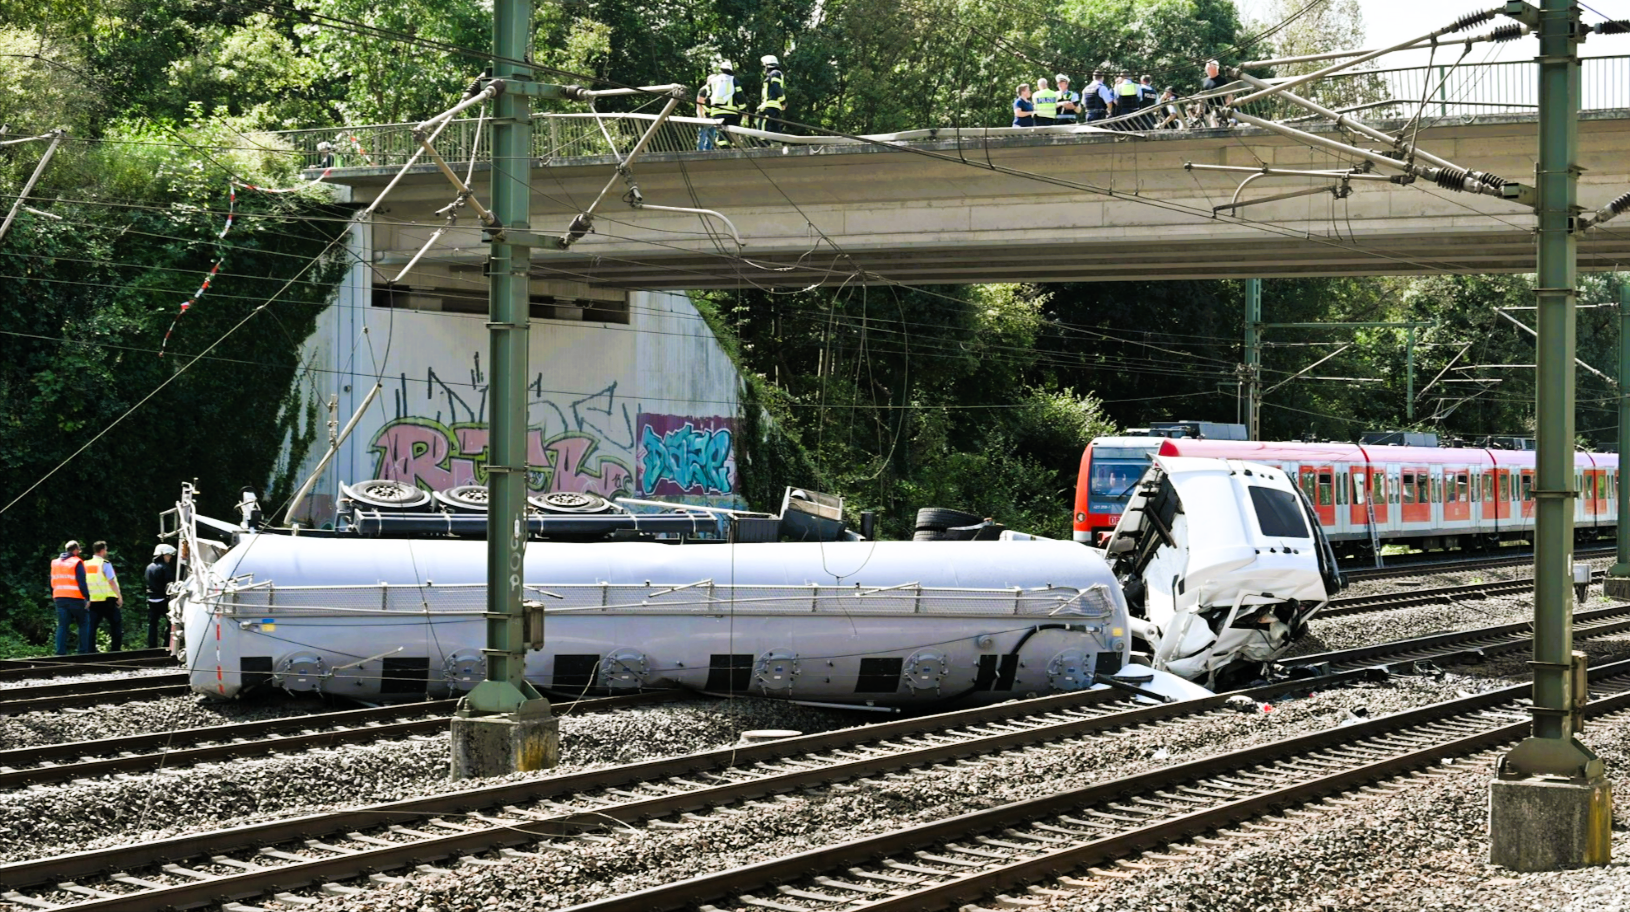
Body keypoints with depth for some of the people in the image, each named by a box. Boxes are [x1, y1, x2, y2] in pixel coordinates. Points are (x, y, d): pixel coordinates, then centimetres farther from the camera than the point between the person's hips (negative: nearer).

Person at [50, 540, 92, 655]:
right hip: (76, 598, -5)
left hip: (60, 598, 5)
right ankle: (83, 650, 1)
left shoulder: (55, 563, 13)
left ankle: (61, 651, -3)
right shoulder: (77, 563, -8)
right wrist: (87, 598, -12)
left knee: (62, 626, 4)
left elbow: (52, 582, 17)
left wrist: (53, 596, 25)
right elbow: (82, 582, -14)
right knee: (84, 624, 6)